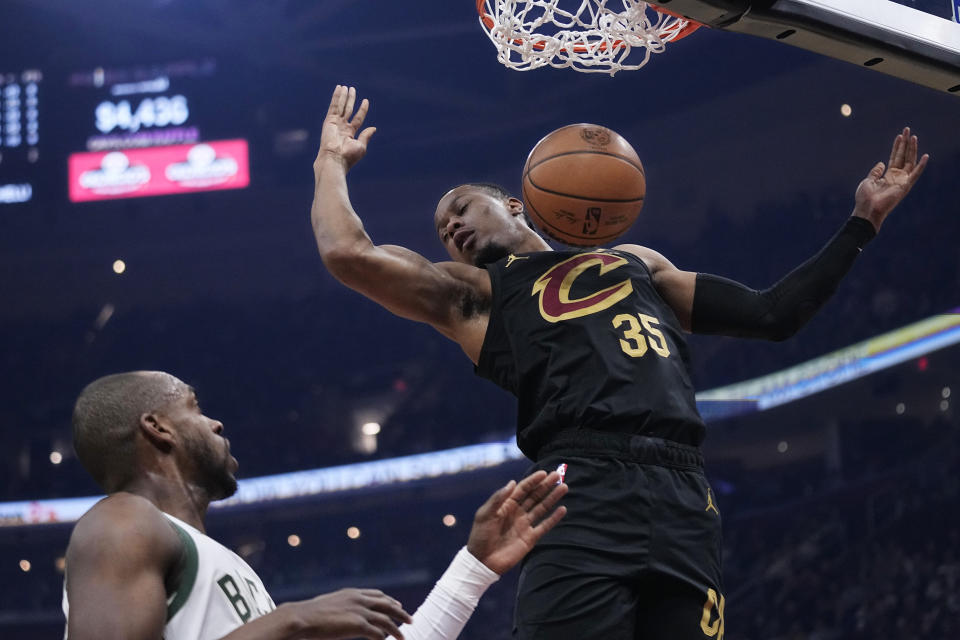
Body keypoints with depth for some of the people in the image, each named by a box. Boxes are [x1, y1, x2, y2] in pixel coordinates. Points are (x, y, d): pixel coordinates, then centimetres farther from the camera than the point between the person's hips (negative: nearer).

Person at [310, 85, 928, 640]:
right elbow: (347, 253, 9)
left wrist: (863, 221, 30)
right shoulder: (472, 292, 22)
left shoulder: (637, 262, 32)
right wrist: (332, 160, 24)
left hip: (685, 501, 3)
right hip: (584, 496, -3)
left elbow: (772, 314, 31)